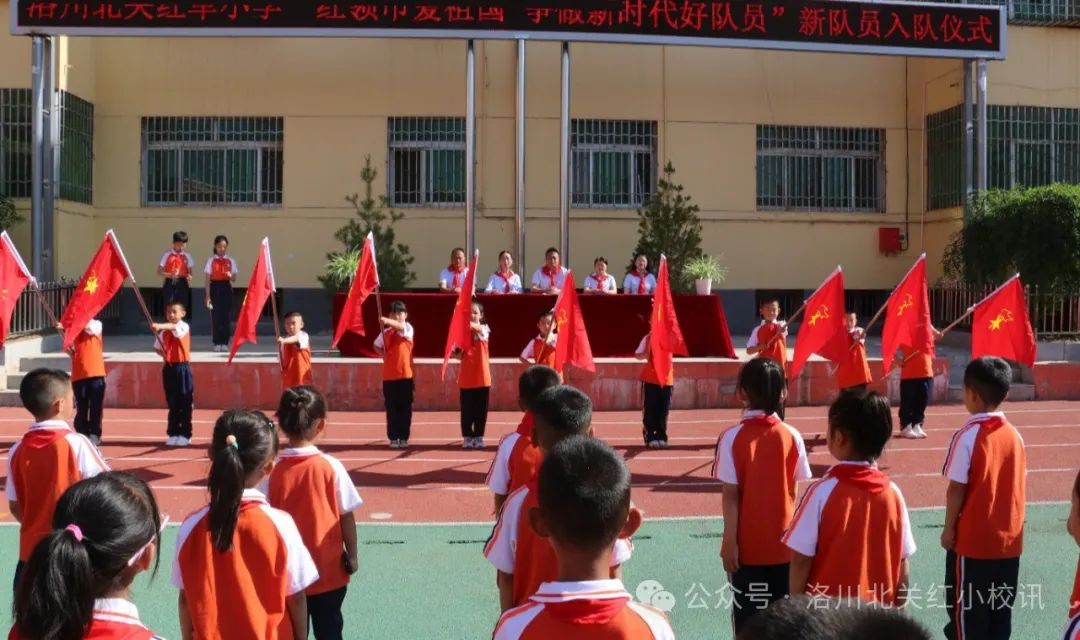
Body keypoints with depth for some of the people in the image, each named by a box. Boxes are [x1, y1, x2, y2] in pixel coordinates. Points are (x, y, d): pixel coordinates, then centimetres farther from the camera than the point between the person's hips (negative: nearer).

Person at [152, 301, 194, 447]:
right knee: (172, 403, 9)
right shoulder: (164, 331, 7)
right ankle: (173, 434, 15)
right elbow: (157, 347, 18)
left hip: (183, 368, -4)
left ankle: (185, 434, 6)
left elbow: (174, 327, -28)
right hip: (169, 368, 4)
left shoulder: (184, 327, -6)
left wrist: (160, 326, -44)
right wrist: (163, 354, -3)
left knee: (185, 403, 0)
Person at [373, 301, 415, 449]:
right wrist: (384, 355, 1)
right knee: (391, 408, 5)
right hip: (389, 375, 2)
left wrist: (387, 321, -44)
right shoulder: (386, 332, 6)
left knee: (405, 407, 2)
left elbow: (400, 327, -26)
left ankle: (404, 437, 11)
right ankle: (393, 438, 11)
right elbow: (377, 346, 21)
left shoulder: (409, 328, -3)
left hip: (405, 374, -2)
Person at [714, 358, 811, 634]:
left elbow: (731, 495, -13)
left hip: (747, 544, -2)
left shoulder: (733, 438, -12)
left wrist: (730, 541, -8)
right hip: (784, 543, 2)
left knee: (748, 617, 7)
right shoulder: (792, 436, -5)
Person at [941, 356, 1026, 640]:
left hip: (973, 539, -5)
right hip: (1009, 539, 5)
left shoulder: (967, 437, -16)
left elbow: (957, 489, -14)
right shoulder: (1015, 435, 1)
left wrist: (949, 529, -4)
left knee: (967, 607, 8)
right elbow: (1016, 486, 6)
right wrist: (1012, 526, 17)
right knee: (1001, 609, 15)